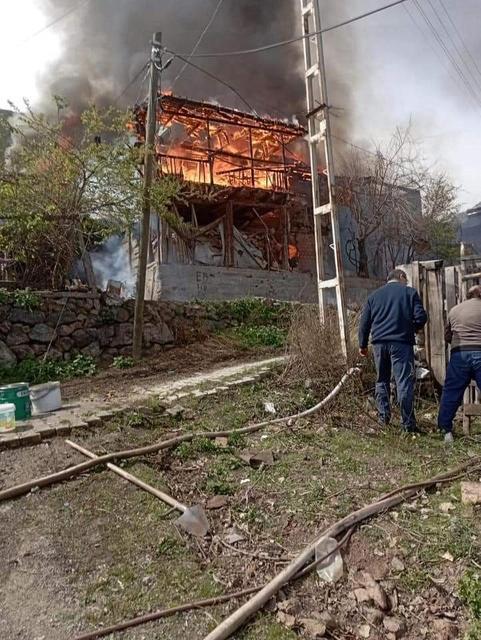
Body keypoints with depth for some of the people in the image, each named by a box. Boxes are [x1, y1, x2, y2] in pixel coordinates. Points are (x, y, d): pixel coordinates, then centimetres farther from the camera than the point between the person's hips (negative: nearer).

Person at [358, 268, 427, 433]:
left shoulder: (374, 295, 15)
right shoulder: (410, 292, 5)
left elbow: (364, 322, 13)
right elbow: (421, 317, -4)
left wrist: (363, 344, 20)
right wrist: (414, 328, 16)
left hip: (379, 343, 4)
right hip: (401, 342, -4)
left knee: (382, 380, 16)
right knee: (404, 382, -3)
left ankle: (383, 417, 16)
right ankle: (408, 424, -2)